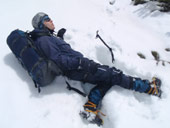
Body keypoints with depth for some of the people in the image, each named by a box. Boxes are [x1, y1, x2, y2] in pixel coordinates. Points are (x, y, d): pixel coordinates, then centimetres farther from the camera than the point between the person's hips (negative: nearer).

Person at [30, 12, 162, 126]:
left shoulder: (49, 37, 20)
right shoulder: (43, 40, -10)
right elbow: (58, 60, -18)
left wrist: (59, 37, 20)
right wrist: (80, 63, -23)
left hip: (78, 64, 10)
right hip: (75, 70, -10)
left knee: (107, 79, 1)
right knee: (113, 74, -10)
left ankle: (90, 107, -12)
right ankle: (149, 87, -1)